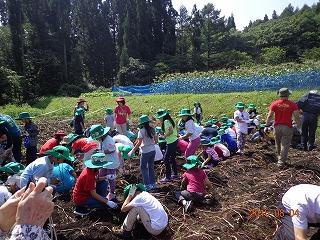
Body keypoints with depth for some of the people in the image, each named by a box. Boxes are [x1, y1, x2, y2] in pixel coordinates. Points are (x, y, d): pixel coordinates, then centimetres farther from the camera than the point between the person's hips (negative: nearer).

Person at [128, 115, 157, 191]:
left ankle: (147, 185, 7)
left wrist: (133, 151, -11)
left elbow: (139, 143, -18)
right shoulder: (152, 129, 3)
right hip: (153, 150, 7)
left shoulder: (142, 131, -15)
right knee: (151, 167, 17)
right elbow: (156, 140, 9)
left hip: (145, 152, -6)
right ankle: (153, 183, 26)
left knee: (143, 168, 7)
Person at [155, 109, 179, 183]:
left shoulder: (166, 121, -15)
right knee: (172, 159, 19)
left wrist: (164, 136, -13)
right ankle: (175, 174, 30)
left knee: (166, 159, -3)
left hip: (171, 143, -10)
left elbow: (171, 131, -25)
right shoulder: (169, 120, 12)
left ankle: (168, 177, 4)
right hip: (174, 141, 10)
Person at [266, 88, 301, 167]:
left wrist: (267, 124, 8)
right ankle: (281, 162, 6)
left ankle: (280, 159, 35)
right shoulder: (292, 104, -7)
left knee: (278, 145, 19)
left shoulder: (274, 104, -4)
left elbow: (270, 116, -3)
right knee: (285, 145, 5)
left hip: (277, 126, 2)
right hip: (287, 127, -2)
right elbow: (297, 117, -7)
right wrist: (299, 126, 5)